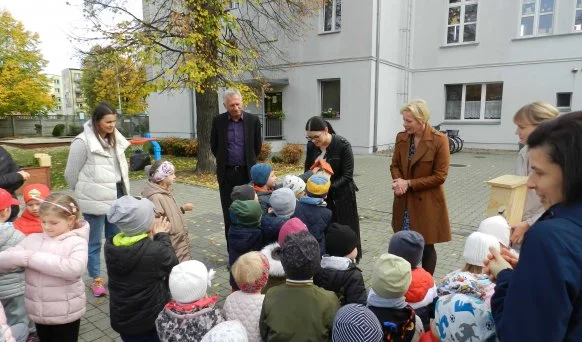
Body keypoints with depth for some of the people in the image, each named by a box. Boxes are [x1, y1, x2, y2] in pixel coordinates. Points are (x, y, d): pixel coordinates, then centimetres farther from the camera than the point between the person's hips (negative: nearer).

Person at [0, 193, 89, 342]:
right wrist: (24, 256, -23)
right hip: (38, 312, 5)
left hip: (65, 314, -5)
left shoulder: (76, 242, -13)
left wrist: (33, 258, -23)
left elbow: (74, 268, -29)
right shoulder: (32, 239, 2)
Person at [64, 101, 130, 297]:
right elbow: (71, 174, -8)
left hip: (116, 195, 6)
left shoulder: (114, 139, 6)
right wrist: (86, 192, 3)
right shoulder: (82, 142, -15)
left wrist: (121, 190, 11)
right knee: (94, 242, 10)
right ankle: (96, 279, 25)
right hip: (95, 200, -6)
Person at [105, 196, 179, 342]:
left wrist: (157, 237, -6)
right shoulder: (156, 251, -30)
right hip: (152, 322, -5)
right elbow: (174, 267, -10)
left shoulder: (111, 246, -11)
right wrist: (162, 236, -5)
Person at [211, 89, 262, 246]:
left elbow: (257, 146, 6)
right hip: (226, 173, 1)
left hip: (246, 172, -1)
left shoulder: (253, 120, -3)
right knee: (229, 213, 6)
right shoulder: (218, 121, -2)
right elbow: (214, 146, 9)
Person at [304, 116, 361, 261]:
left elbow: (347, 176, -16)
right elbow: (308, 170, 9)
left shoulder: (343, 145, -18)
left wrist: (328, 188, -26)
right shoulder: (311, 145, -4)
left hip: (341, 195, -4)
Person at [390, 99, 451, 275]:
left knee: (426, 246, 10)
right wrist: (398, 181, -12)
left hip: (427, 203, -4)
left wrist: (409, 183, -17)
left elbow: (440, 176, -14)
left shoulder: (439, 140, -15)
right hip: (404, 201, 4)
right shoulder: (401, 137, 1)